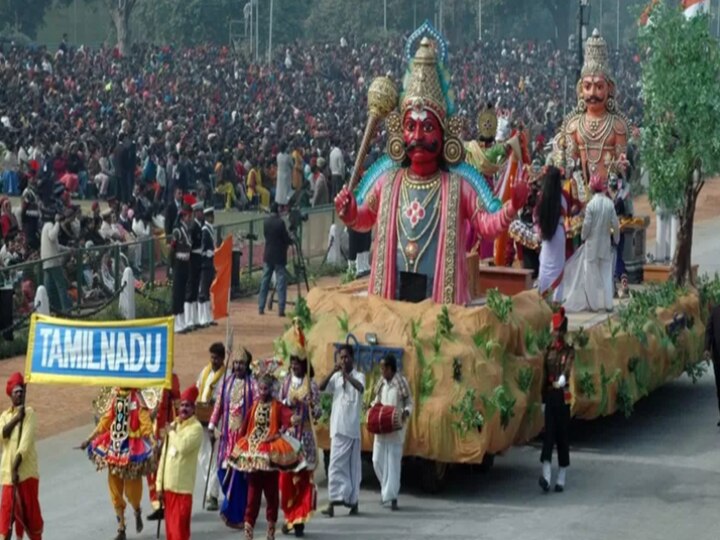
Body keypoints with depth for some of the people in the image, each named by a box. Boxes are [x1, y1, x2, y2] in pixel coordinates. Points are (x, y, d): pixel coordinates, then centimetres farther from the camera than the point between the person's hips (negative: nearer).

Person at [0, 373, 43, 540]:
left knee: (30, 508, 2)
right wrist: (16, 418, -15)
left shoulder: (29, 412, -3)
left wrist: (16, 466, -20)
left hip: (26, 469, -3)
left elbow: (26, 441, -13)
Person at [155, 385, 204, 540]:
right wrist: (160, 484, 12)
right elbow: (164, 456, 15)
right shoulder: (172, 426, 13)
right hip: (168, 485, 7)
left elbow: (183, 447, -29)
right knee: (170, 527, 12)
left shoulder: (196, 428, -10)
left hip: (183, 487, -7)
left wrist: (172, 432, -11)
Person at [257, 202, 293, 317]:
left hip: (268, 256, 5)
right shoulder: (280, 222, -14)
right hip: (279, 257, -5)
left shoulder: (266, 222, 3)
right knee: (281, 282, -2)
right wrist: (291, 241, 12)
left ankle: (261, 308, 12)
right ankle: (281, 309, -7)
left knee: (265, 281, 11)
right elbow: (286, 239, -11)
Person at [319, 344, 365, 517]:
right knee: (337, 464, 2)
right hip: (337, 426, 3)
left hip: (351, 427, -3)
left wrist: (346, 375, -34)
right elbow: (321, 388, -3)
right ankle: (335, 499, 3)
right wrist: (333, 372, -15)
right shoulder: (336, 377, 12)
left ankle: (353, 500, 1)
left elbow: (361, 388, -21)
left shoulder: (358, 376, 1)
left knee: (352, 464, -1)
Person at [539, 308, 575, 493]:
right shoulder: (548, 351, 11)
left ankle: (561, 479, 9)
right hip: (550, 396, 3)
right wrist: (543, 400, 13)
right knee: (548, 434, -6)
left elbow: (568, 367, -22)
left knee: (562, 436, 2)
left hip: (563, 396, -3)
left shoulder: (569, 351, -2)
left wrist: (563, 378, -45)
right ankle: (546, 475, -15)